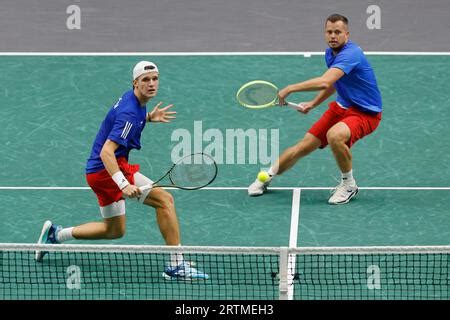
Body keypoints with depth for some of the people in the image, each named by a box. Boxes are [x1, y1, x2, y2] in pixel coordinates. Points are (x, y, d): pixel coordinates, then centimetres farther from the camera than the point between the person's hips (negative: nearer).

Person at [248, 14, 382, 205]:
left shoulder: (350, 54, -27)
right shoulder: (330, 53, 3)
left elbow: (324, 82, -41)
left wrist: (290, 89, -35)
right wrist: (313, 104, 16)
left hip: (365, 113, -8)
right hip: (341, 107, 8)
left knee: (335, 135, -36)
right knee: (305, 145, 4)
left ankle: (348, 185, -13)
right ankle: (267, 176, 24)